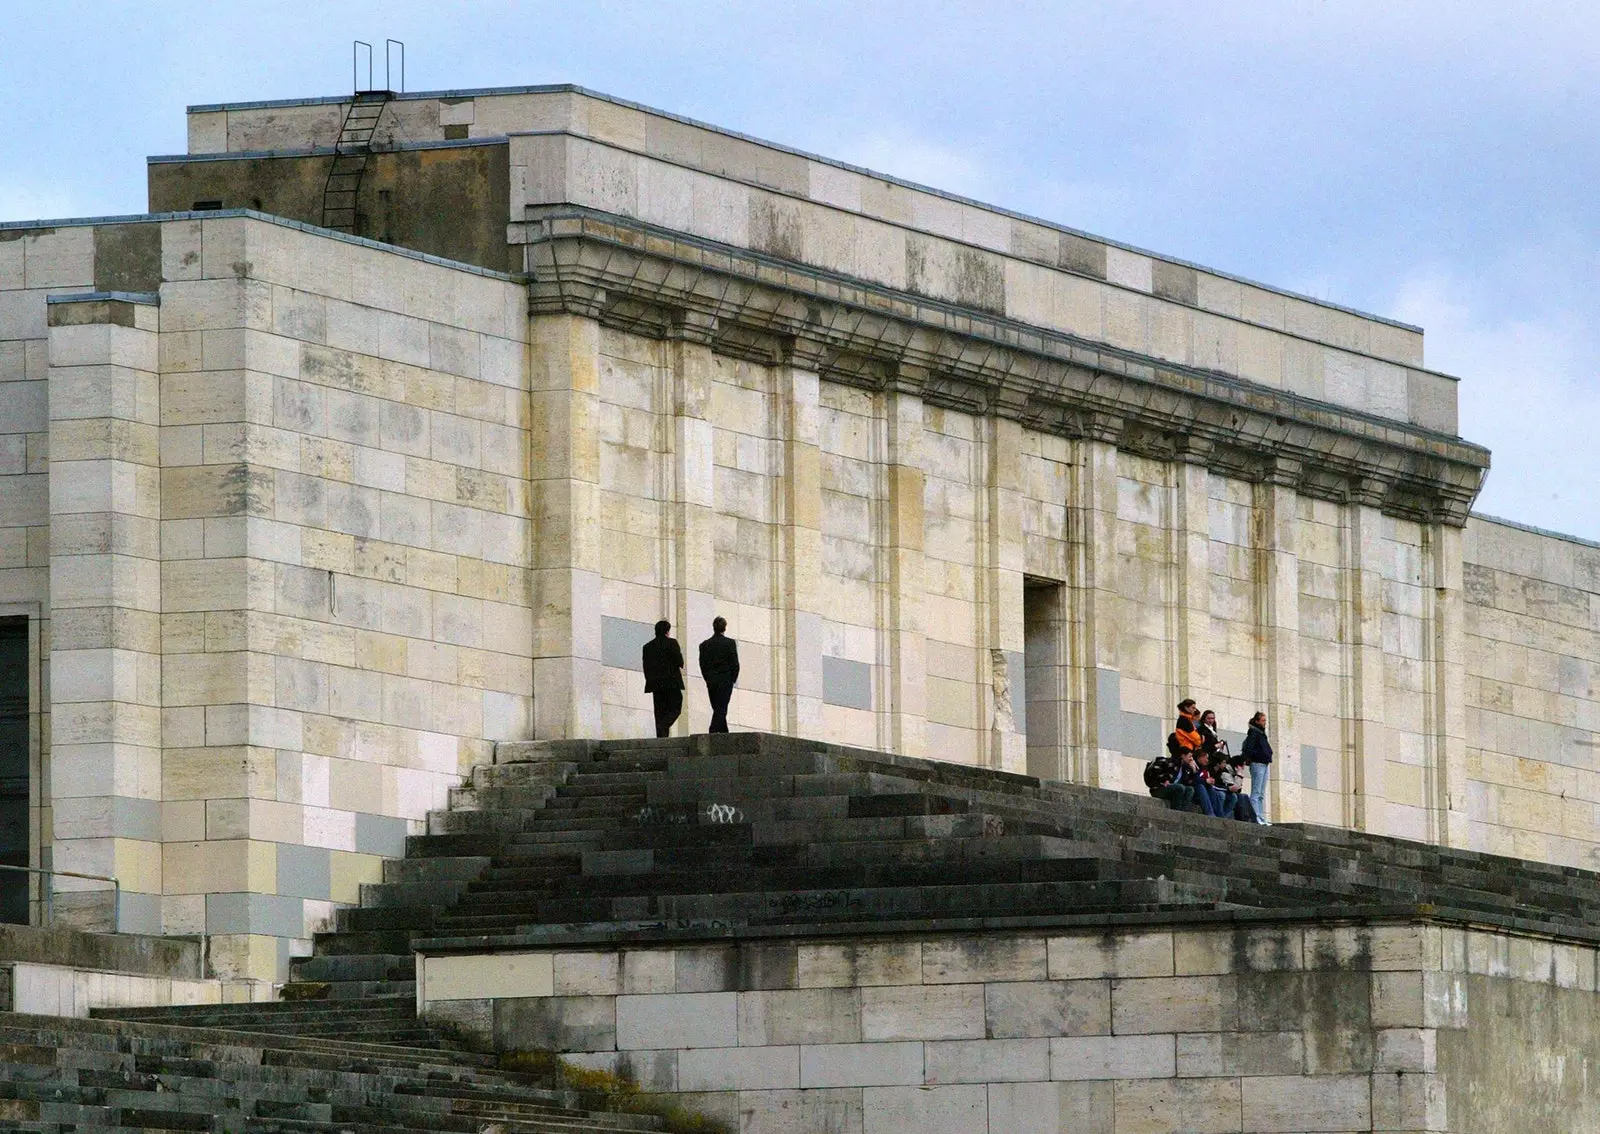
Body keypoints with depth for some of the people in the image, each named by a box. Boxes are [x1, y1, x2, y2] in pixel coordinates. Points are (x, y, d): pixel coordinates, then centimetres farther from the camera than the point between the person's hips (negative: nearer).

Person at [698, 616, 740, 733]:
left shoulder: (704, 645, 2)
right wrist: (732, 679, 5)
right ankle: (713, 733, -16)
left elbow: (703, 665, 2)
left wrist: (708, 680, 11)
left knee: (718, 710, 11)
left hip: (711, 683, 3)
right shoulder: (730, 643, -7)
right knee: (721, 710, -5)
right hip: (725, 682, -3)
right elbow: (735, 664, -8)